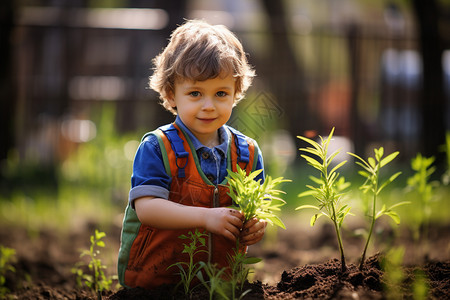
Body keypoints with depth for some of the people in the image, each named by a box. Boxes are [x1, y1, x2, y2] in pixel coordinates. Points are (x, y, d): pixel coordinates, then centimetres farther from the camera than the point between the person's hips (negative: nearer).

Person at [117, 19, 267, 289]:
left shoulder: (248, 153, 8)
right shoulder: (157, 148, -6)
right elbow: (146, 208, -17)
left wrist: (256, 226, -13)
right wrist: (205, 217, -26)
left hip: (221, 276, 5)